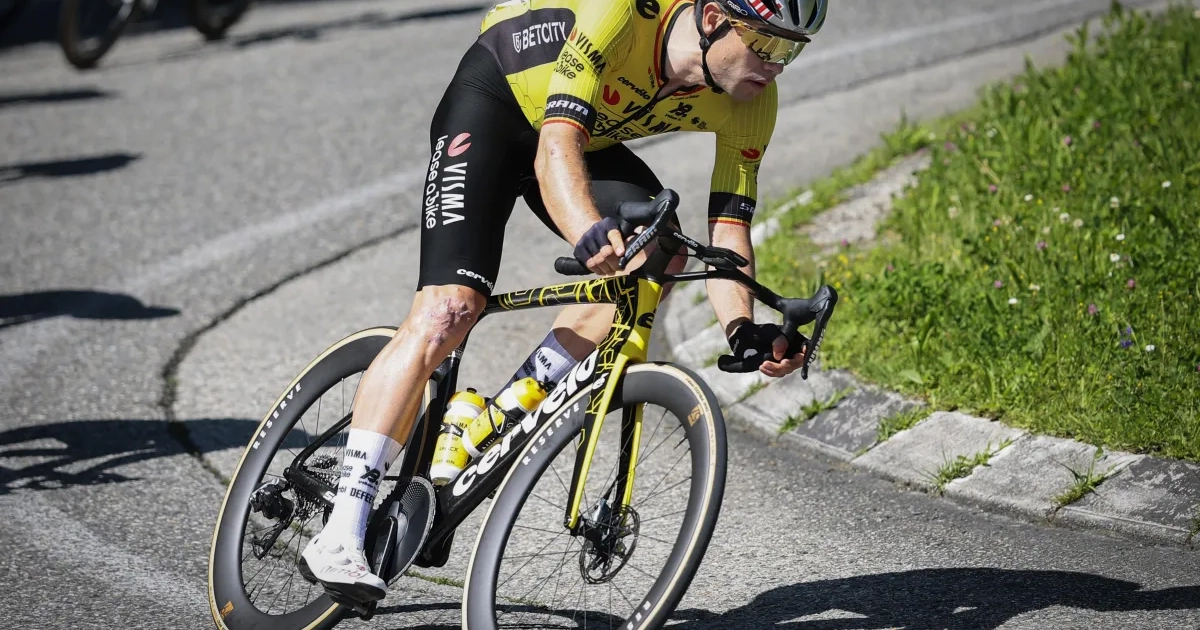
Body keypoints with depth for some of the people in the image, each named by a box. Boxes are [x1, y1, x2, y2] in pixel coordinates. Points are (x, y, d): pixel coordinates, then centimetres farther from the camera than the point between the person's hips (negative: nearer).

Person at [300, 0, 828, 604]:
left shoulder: (752, 102, -19)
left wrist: (743, 330, -36)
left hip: (593, 139, 6)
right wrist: (591, 234, -62)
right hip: (492, 102, -6)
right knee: (449, 310, -20)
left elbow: (729, 230, -19)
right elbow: (555, 148, -43)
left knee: (660, 253, -23)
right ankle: (339, 535, -21)